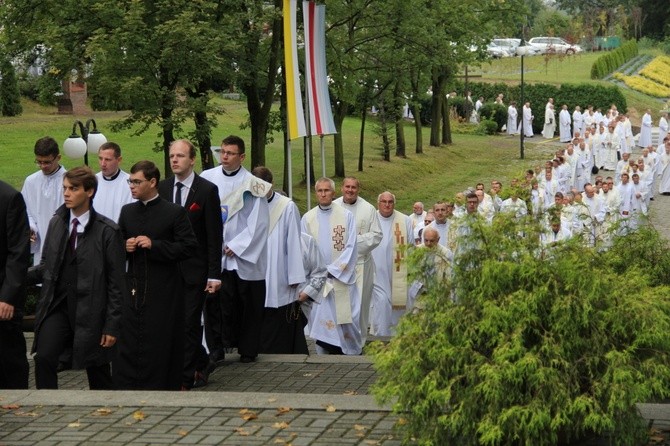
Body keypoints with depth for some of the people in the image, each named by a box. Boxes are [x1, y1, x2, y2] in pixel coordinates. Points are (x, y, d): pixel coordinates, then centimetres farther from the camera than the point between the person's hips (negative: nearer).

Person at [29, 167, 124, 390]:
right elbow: (47, 266, 14)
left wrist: (113, 325, -10)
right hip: (56, 306, 4)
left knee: (98, 372, 6)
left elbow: (116, 282, -7)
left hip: (90, 311, -3)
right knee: (43, 358, -14)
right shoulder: (56, 223, 8)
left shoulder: (107, 231, -7)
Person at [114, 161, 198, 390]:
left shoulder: (174, 212, -4)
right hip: (133, 289, 4)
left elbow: (189, 247, -8)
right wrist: (125, 247, -3)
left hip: (163, 292, -4)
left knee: (160, 346, 0)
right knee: (126, 345, 2)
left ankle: (160, 387, 10)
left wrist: (155, 245, -16)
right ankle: (126, 387, 8)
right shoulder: (127, 212, 12)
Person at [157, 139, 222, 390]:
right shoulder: (162, 188, 8)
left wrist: (214, 275, -11)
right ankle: (202, 364, 27)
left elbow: (214, 236, -7)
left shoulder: (207, 190, -5)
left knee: (189, 323, -3)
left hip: (195, 270, -5)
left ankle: (186, 378, 3)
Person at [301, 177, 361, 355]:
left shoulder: (346, 216, 2)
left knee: (346, 316, -3)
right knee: (321, 319, -2)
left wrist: (333, 270, -9)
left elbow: (350, 247, -2)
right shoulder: (307, 218, 6)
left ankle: (352, 352, 12)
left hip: (342, 277, -1)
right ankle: (323, 353, 3)